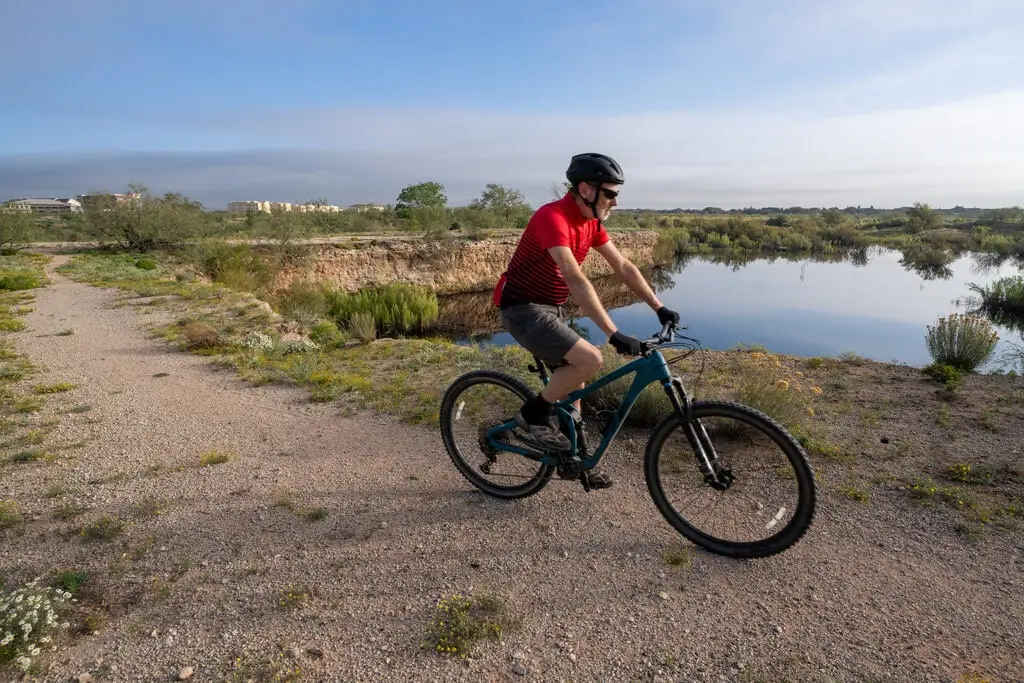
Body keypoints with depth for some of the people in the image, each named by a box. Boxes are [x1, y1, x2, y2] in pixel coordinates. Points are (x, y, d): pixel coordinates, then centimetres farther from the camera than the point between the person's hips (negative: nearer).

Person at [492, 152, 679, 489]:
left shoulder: (591, 222, 4)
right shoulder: (552, 217, -24)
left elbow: (624, 267, 7)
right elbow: (577, 281, -34)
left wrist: (660, 308, 2)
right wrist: (615, 335, -37)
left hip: (550, 309, 9)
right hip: (523, 309, -9)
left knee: (575, 381, 11)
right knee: (591, 360, -22)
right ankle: (533, 414, -2)